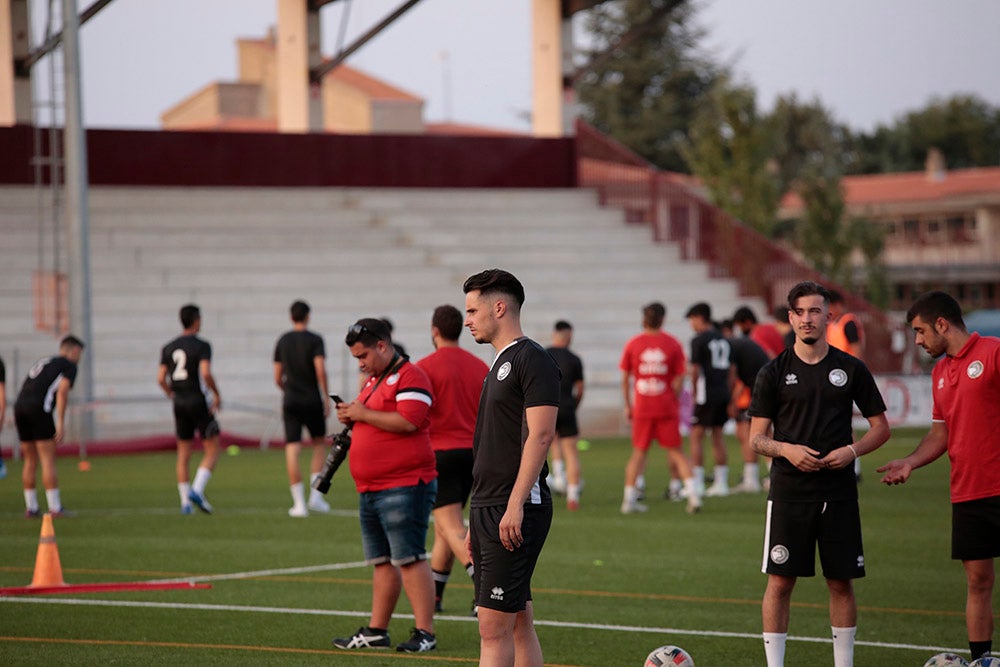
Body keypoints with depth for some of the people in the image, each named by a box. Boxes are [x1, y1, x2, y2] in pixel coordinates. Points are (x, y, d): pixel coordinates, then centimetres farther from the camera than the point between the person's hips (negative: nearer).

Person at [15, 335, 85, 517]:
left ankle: (31, 508, 15)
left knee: (30, 461, 14)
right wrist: (61, 423, -11)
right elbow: (62, 391, -8)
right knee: (48, 460, -2)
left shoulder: (42, 362, 31)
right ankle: (55, 508, -3)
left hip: (19, 406, 7)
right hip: (39, 409, -7)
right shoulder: (70, 365, 8)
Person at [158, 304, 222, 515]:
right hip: (198, 401, -5)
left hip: (179, 404, 5)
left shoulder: (168, 348, 8)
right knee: (213, 450, 2)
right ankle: (197, 490, -15)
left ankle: (185, 501, 8)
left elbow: (161, 379, 3)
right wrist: (217, 396, -9)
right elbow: (206, 373, -22)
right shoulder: (202, 346, -9)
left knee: (183, 454, 11)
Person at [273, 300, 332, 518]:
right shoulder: (314, 340, -5)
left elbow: (277, 378, 10)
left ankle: (299, 502, -6)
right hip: (312, 400, -2)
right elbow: (320, 370, -17)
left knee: (292, 450, -1)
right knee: (319, 444, 15)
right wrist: (326, 397, -9)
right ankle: (315, 495, 4)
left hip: (291, 401, 2)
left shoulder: (283, 341, 7)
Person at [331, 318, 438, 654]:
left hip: (404, 486, -10)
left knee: (409, 559, -11)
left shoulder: (409, 377, -10)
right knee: (382, 562, 13)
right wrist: (350, 417, 11)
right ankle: (376, 631, 17)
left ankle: (425, 633, -10)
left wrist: (363, 414, -14)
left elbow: (407, 421, -23)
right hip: (371, 489, 10)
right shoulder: (374, 380, 21)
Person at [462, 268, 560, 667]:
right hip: (488, 510, 10)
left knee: (494, 626, -12)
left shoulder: (532, 360, -10)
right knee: (518, 623, 10)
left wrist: (514, 506, -25)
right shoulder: (499, 363, 20)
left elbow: (540, 435, -19)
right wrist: (477, 521, 22)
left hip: (516, 514, -10)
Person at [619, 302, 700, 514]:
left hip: (642, 408, 0)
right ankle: (692, 492, -8)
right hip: (667, 408, 0)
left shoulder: (633, 344, 0)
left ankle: (629, 498, 10)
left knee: (639, 452, 11)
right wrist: (673, 402, 7)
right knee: (675, 452, 5)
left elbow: (624, 378, 3)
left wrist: (628, 406, 12)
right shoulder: (673, 344, -1)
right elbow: (679, 379, -4)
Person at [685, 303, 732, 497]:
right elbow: (731, 370, 16)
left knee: (697, 435, -2)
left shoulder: (699, 340, -8)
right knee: (717, 436, 12)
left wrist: (694, 393, 1)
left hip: (706, 395, -7)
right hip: (723, 394, 7)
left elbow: (695, 371, -11)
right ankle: (721, 483, 11)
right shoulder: (724, 340, 14)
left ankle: (697, 483, -5)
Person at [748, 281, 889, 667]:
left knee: (842, 582, 5)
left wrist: (852, 450, -10)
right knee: (780, 581, -3)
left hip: (838, 491, 1)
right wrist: (787, 450, -17)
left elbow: (880, 426, 9)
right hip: (789, 490, -1)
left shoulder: (851, 369, 4)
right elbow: (756, 438, 3)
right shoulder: (774, 372, 2)